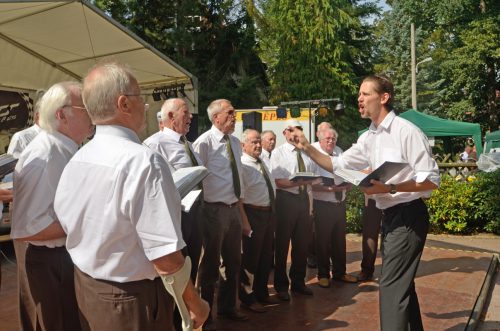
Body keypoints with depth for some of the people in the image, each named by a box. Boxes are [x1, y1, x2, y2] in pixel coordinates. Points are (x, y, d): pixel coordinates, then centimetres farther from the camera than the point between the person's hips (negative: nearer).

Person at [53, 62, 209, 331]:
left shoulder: (74, 161, -2)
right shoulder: (143, 161, -26)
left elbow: (66, 224, 10)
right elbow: (165, 258, -27)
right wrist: (195, 304, -13)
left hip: (84, 287, 7)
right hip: (133, 297, -7)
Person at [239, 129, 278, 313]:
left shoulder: (262, 163, 14)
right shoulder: (242, 165, -15)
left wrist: (272, 211, 19)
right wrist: (244, 219, -21)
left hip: (269, 213, 9)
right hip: (253, 214, -9)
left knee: (266, 255, 18)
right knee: (250, 256, 3)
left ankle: (261, 292, 35)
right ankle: (247, 298, 19)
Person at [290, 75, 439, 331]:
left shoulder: (406, 131, -16)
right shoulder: (368, 139, 8)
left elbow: (432, 180, -17)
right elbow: (337, 164, 12)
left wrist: (390, 188, -26)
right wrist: (307, 148, 0)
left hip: (408, 215, -8)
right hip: (389, 216, 8)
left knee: (392, 285, -7)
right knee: (402, 283, 19)